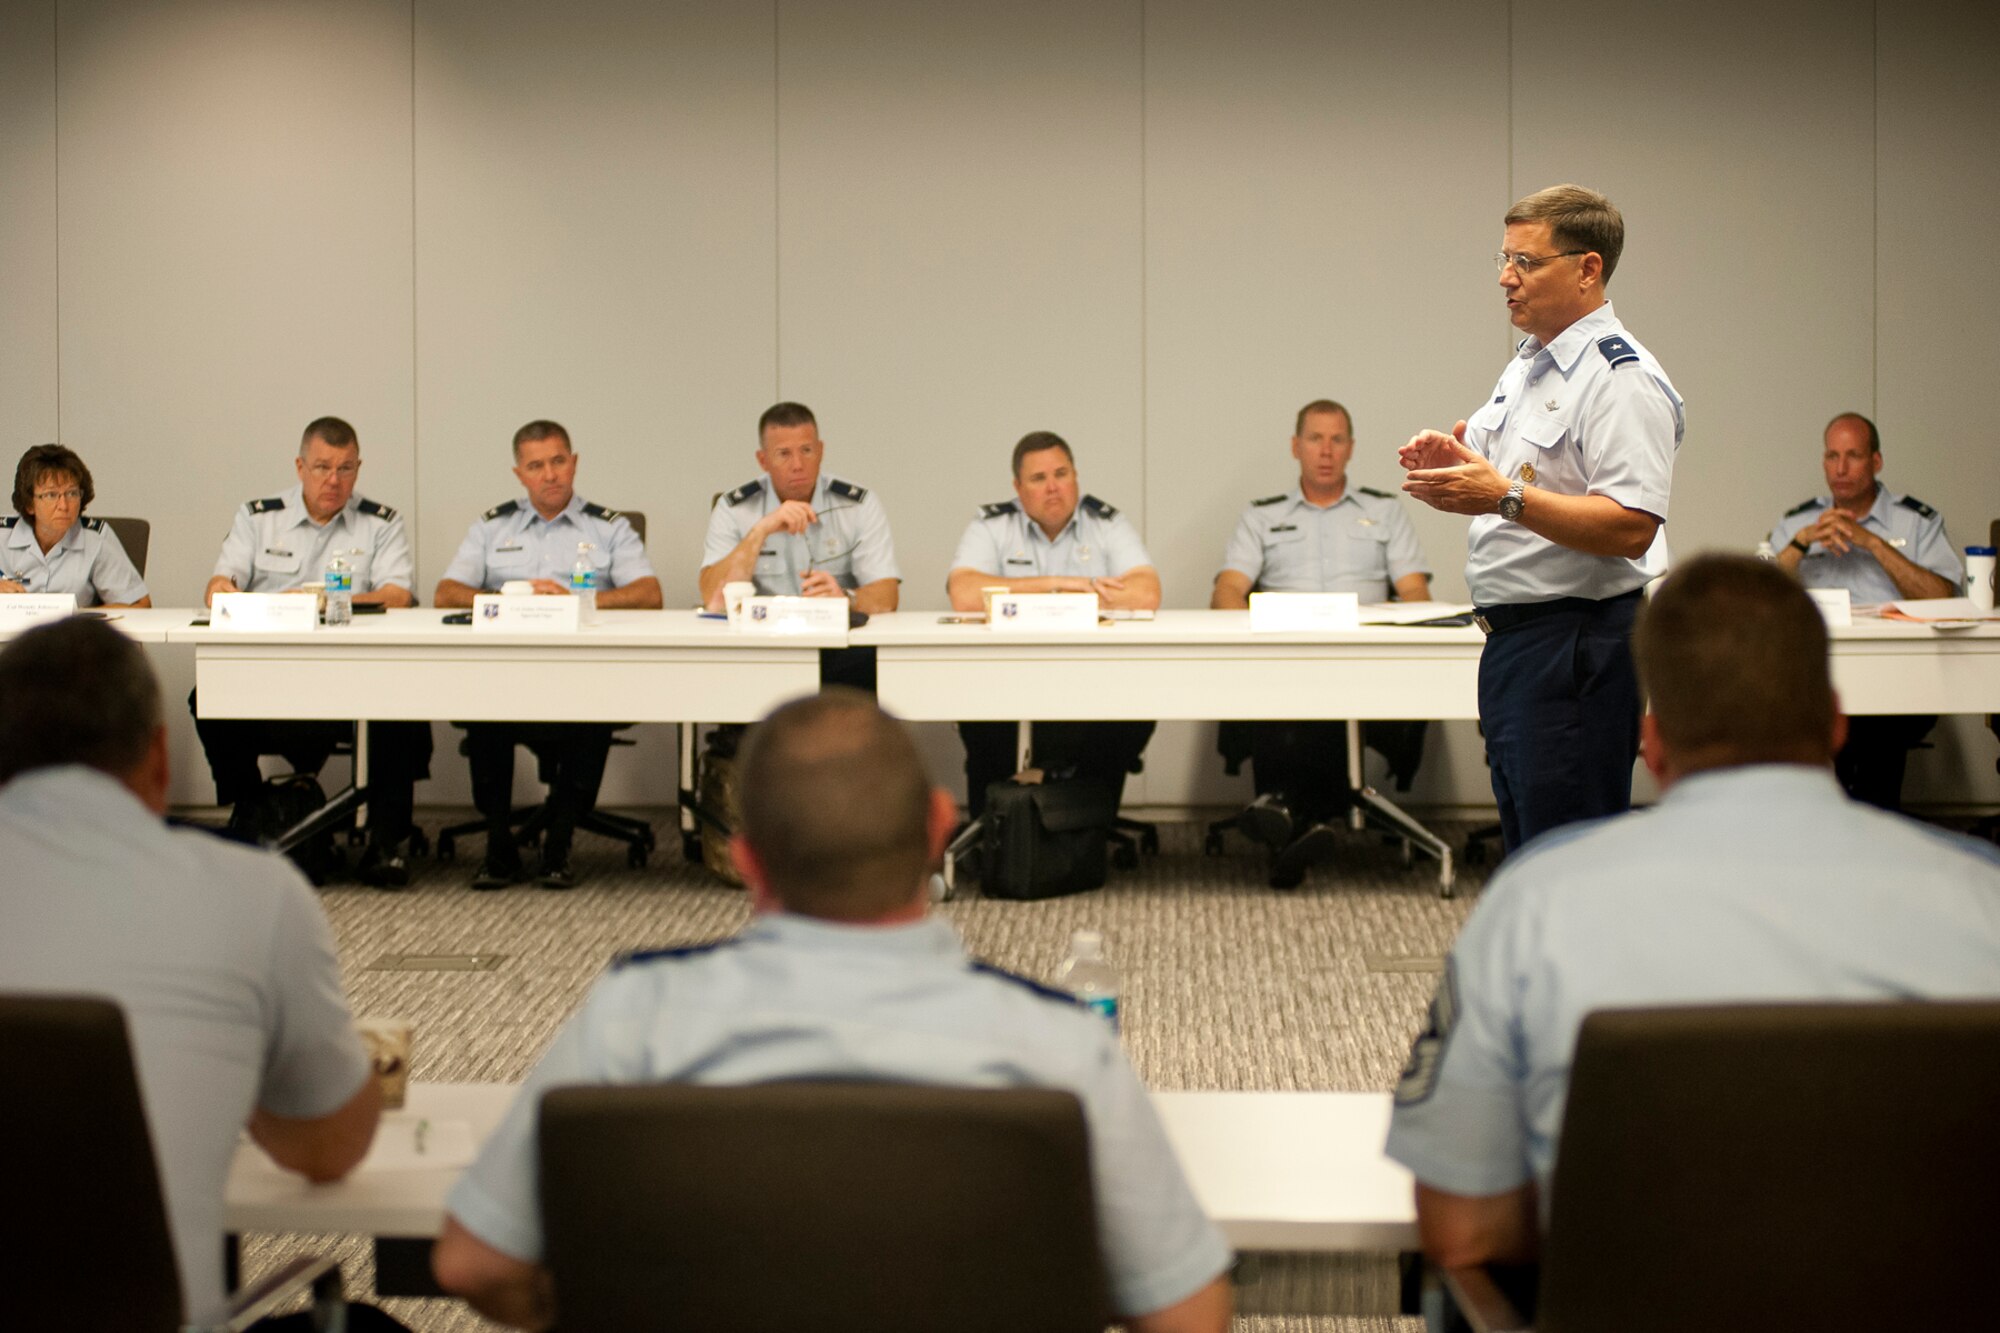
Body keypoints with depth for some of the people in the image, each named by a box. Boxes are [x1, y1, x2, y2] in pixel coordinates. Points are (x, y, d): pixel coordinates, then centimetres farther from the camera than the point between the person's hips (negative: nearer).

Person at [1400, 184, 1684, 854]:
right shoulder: (1527, 366, 16)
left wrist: (1506, 496, -29)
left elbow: (1630, 527, -25)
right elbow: (1490, 474, 26)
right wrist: (1446, 465, 4)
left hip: (1576, 644, -10)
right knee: (1527, 854, 18)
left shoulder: (1621, 377, -15)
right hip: (1511, 639, 10)